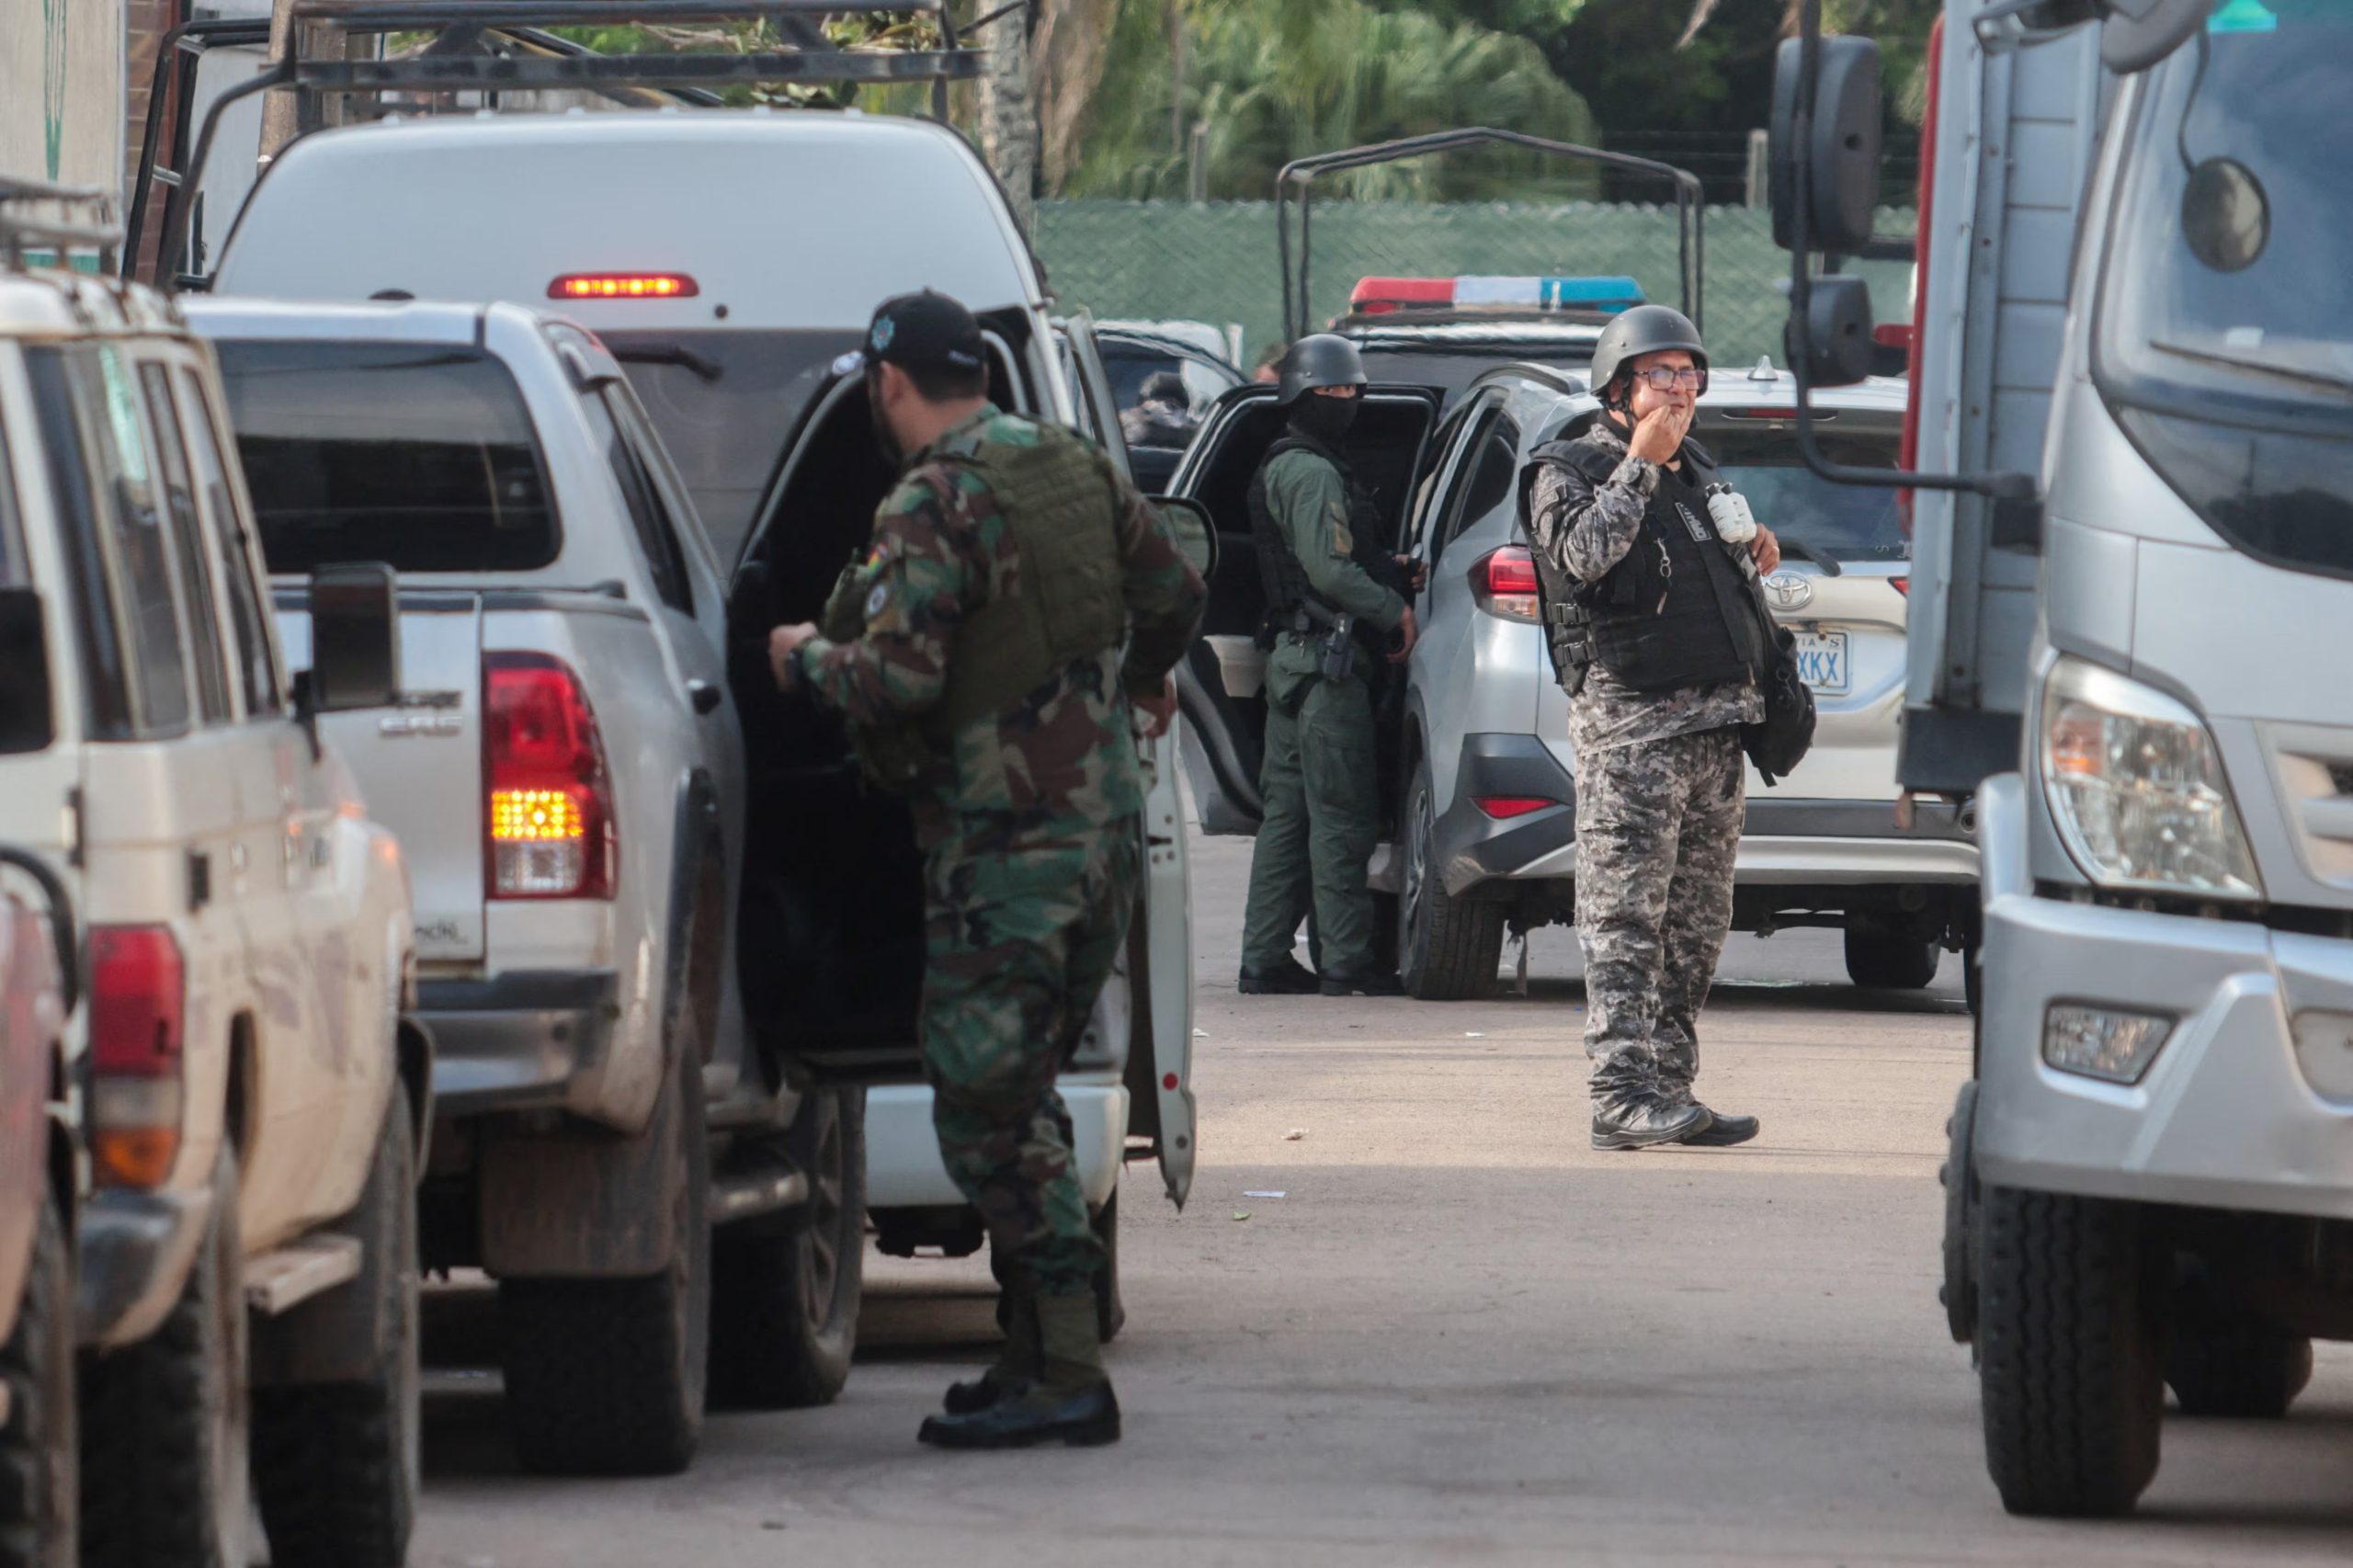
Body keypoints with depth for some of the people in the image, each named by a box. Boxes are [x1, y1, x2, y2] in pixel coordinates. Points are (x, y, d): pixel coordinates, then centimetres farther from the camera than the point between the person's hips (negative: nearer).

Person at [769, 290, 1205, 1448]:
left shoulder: (934, 506, -14)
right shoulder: (1076, 471, 11)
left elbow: (897, 680, -23)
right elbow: (1174, 591, 23)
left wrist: (807, 660, -2)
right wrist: (1139, 688, 44)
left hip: (1006, 841, -9)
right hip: (1106, 818, 9)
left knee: (985, 1102, -7)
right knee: (1021, 1093, 16)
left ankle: (1065, 1377, -11)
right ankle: (1036, 1356, 18)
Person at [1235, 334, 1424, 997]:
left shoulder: (1279, 470, 20)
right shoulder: (1312, 473, -12)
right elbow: (1328, 570, -19)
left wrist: (1391, 571, 12)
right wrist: (1395, 609, -10)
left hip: (1290, 660, 10)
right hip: (1325, 656, -10)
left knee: (1287, 813, 11)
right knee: (1340, 813, -7)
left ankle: (1265, 960, 11)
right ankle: (1344, 961, -7)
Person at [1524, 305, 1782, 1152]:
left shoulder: (1696, 471, 21)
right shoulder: (1570, 471, 0)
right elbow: (1584, 555, -20)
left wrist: (1751, 557, 13)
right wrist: (1639, 465, -16)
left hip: (1714, 721, 8)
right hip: (1630, 722, -8)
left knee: (1696, 923, 7)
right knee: (1625, 919, -11)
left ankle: (1671, 1088, 12)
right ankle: (1623, 1093, -14)